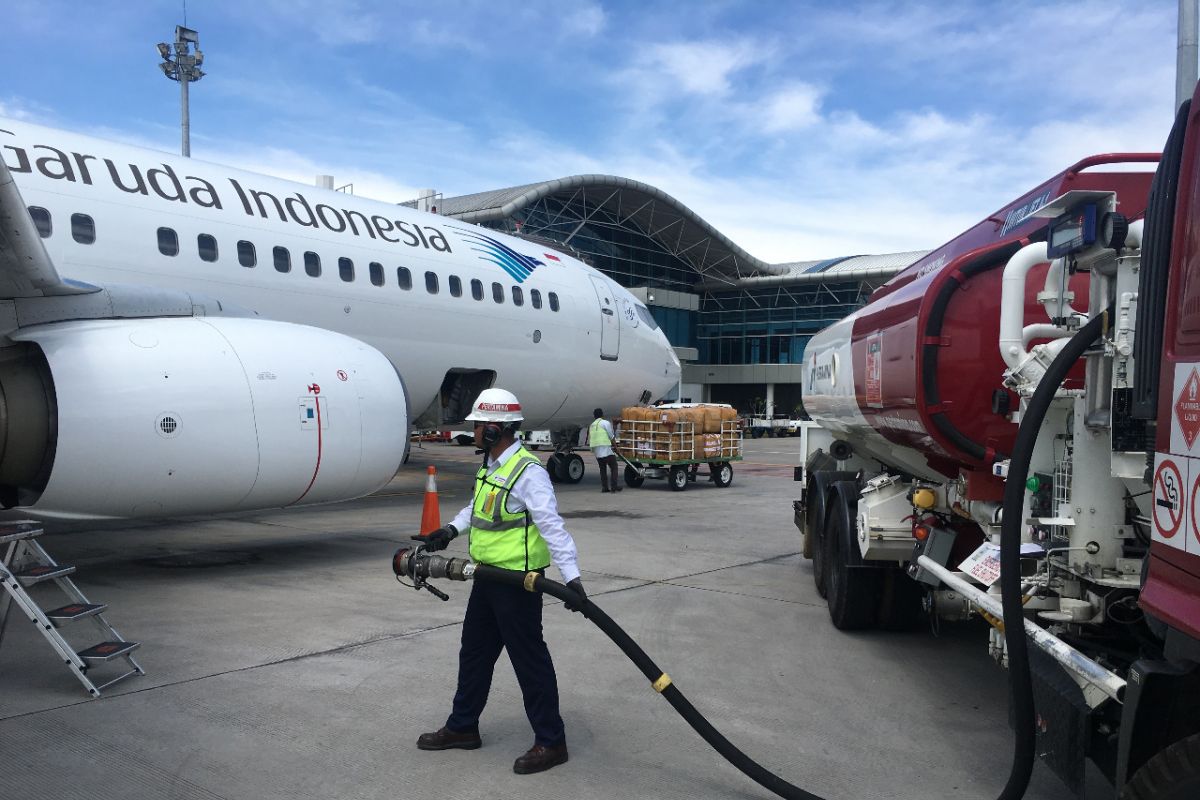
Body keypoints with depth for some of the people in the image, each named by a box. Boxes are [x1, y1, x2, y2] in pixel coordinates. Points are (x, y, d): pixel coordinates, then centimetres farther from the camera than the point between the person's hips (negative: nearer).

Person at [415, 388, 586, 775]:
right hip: (487, 576, 10)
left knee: (529, 658, 0)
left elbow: (552, 526, -25)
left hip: (517, 581, -10)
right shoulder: (491, 464, 10)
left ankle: (551, 742, 13)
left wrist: (571, 577, -31)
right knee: (474, 651, 20)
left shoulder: (528, 471, -21)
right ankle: (462, 727, 37)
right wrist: (451, 529, 10)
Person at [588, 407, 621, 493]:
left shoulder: (592, 425, 19)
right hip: (605, 448, -6)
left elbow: (589, 439, 18)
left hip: (596, 450, 6)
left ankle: (604, 487, 7)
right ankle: (615, 485, -7)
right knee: (613, 467, 1)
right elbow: (611, 437, -1)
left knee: (602, 468, 13)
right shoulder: (606, 423, -1)